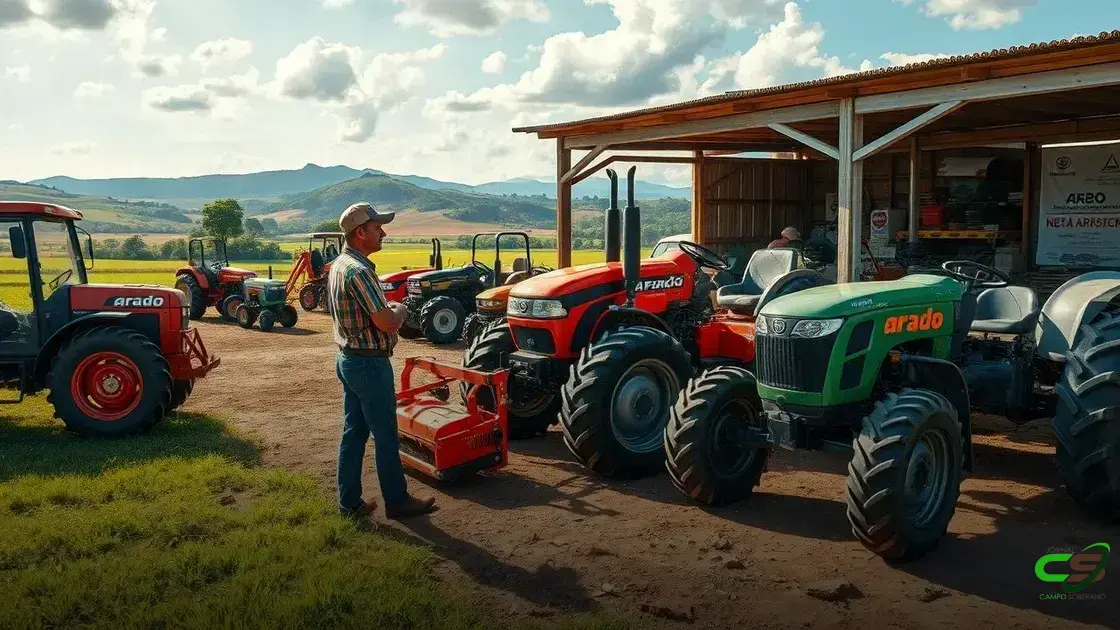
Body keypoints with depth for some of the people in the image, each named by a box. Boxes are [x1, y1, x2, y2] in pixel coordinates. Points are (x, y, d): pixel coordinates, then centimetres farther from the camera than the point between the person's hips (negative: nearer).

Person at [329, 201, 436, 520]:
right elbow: (387, 323, -24)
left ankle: (349, 502, 21)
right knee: (385, 436, 3)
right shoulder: (359, 271, -23)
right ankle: (397, 502, 15)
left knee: (354, 432, 14)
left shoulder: (339, 264, 9)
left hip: (348, 359, 10)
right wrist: (400, 310, -4)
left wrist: (387, 308, 6)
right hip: (370, 364, -9)